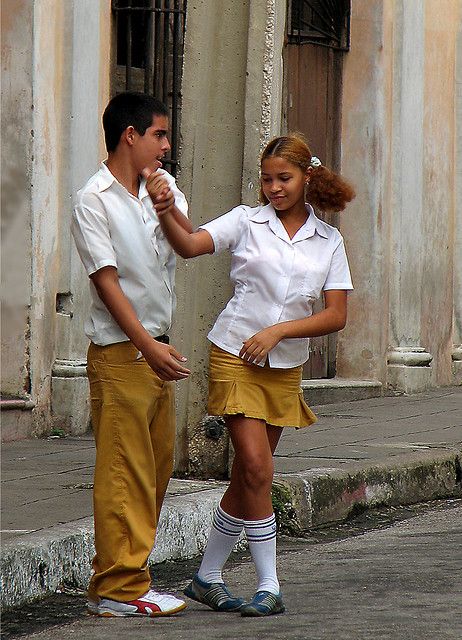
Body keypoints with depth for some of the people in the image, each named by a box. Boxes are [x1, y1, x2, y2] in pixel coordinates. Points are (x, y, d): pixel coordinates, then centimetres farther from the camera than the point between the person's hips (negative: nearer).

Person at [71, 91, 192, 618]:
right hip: (119, 351, -8)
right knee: (124, 471, -7)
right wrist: (149, 345, -19)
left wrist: (169, 207, -14)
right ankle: (119, 588, -4)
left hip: (156, 347, 8)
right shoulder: (94, 201, -10)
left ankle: (120, 575, 16)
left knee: (156, 467, 8)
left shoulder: (162, 186, 12)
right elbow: (106, 279, -14)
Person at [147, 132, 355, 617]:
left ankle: (207, 578, 23)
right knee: (257, 471, -13)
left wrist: (277, 331, -12)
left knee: (246, 478, 10)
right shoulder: (246, 222, -3)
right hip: (235, 358, -4)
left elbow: (336, 316, -1)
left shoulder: (329, 241, 5)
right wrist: (166, 213, -38)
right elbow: (189, 246, -18)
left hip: (285, 367, 4)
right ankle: (269, 587, -5)